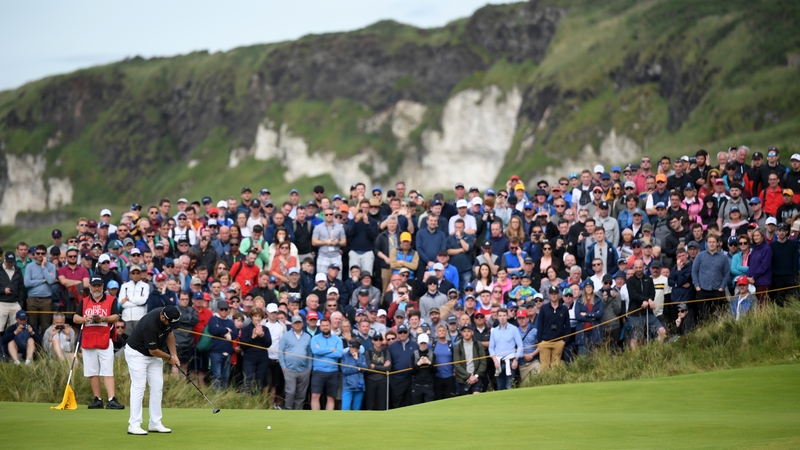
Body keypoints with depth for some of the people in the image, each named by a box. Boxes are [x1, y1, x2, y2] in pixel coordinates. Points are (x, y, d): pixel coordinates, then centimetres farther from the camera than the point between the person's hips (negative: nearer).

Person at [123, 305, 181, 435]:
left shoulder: (168, 318, -12)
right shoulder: (150, 325, -35)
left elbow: (169, 334, 8)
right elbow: (153, 351, -24)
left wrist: (174, 355, 2)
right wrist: (169, 358, -8)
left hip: (153, 355, 8)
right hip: (137, 353, -8)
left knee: (157, 386, 3)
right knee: (139, 387, -13)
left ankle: (155, 424, 6)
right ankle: (134, 425, -12)